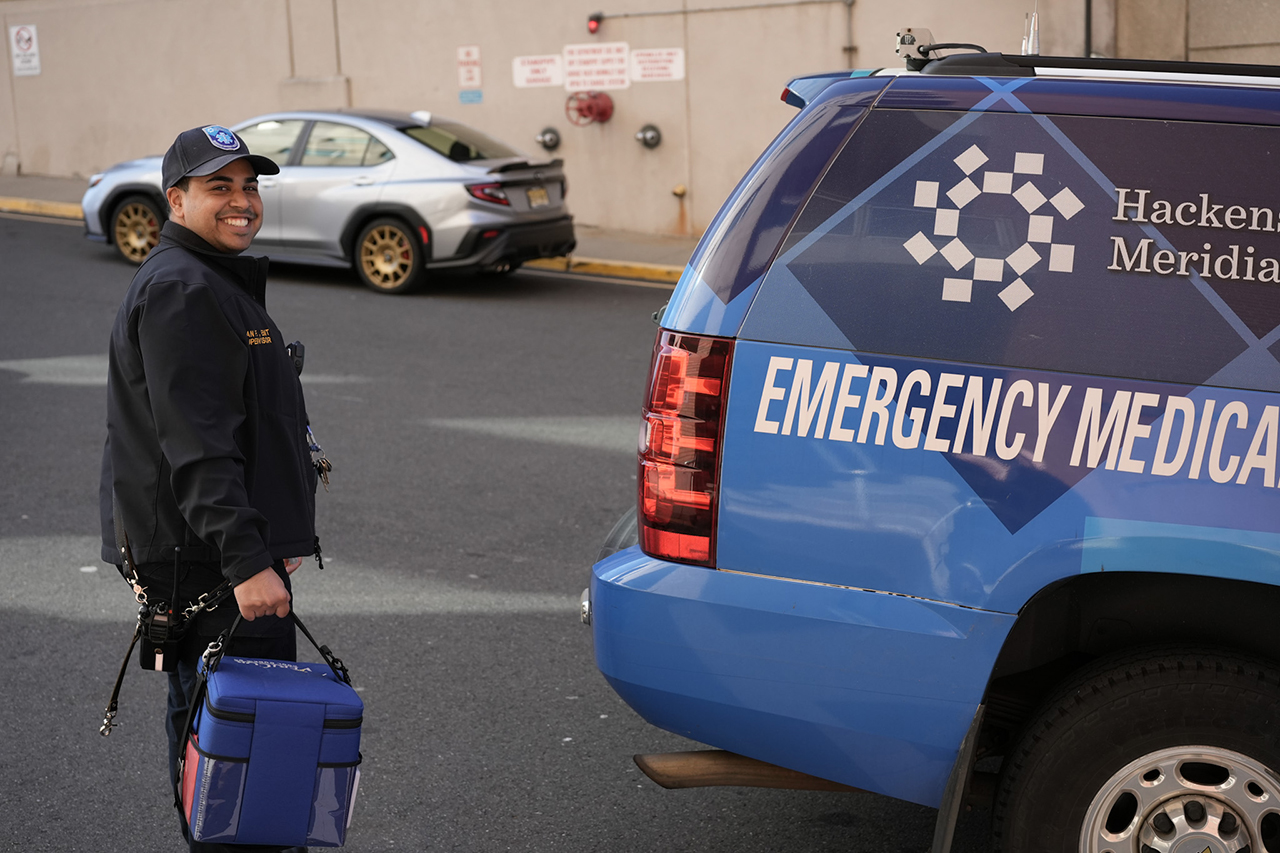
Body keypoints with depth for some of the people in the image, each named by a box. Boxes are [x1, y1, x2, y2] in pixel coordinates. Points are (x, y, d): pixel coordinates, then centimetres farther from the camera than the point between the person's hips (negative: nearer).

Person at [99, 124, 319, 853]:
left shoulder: (220, 283, 19)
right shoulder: (180, 291, -15)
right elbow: (197, 448, -24)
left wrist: (265, 545, 28)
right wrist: (246, 561, -29)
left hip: (214, 555, 11)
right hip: (208, 562, -11)